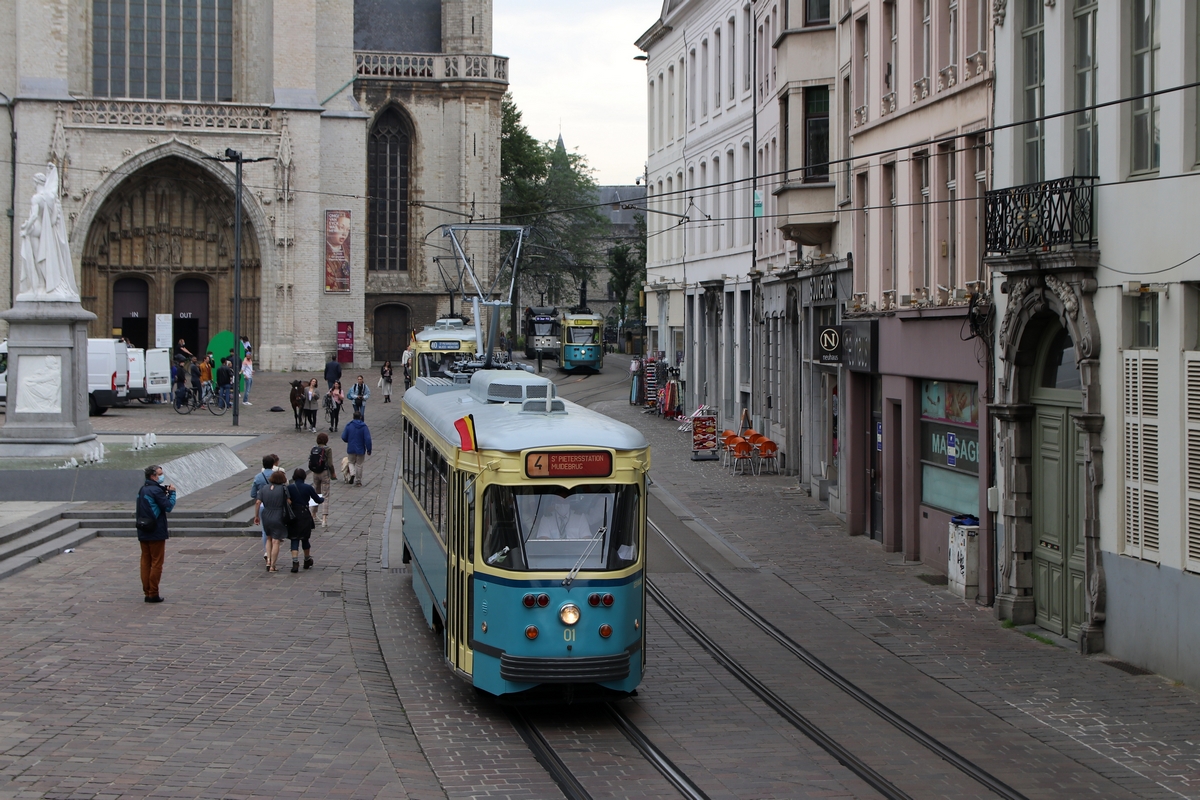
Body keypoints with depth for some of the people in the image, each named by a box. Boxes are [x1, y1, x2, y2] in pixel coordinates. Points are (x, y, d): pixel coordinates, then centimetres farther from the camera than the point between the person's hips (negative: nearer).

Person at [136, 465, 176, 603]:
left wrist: (165, 492, 4)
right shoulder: (156, 491, -16)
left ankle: (146, 591, 13)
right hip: (156, 533, -8)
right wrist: (171, 492, -5)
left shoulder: (142, 490, 12)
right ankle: (153, 594, 1)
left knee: (145, 561, 11)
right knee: (157, 563, -1)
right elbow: (168, 507, -17)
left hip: (143, 533, 8)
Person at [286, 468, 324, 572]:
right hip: (305, 516, 1)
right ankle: (307, 560, 35)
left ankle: (295, 562, -14)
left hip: (293, 516, -1)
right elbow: (318, 500, 4)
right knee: (305, 539, 19)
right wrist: (323, 499, 26)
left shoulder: (289, 488, -6)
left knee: (295, 540, 3)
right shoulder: (308, 488, -6)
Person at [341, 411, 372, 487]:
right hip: (360, 449, -1)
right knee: (359, 464, 13)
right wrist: (369, 449, -9)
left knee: (351, 462, 20)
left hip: (351, 449, 1)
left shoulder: (349, 426, -6)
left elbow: (344, 437, -3)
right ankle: (358, 481, 18)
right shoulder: (364, 427, -10)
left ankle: (352, 473, -8)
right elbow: (368, 439, -15)